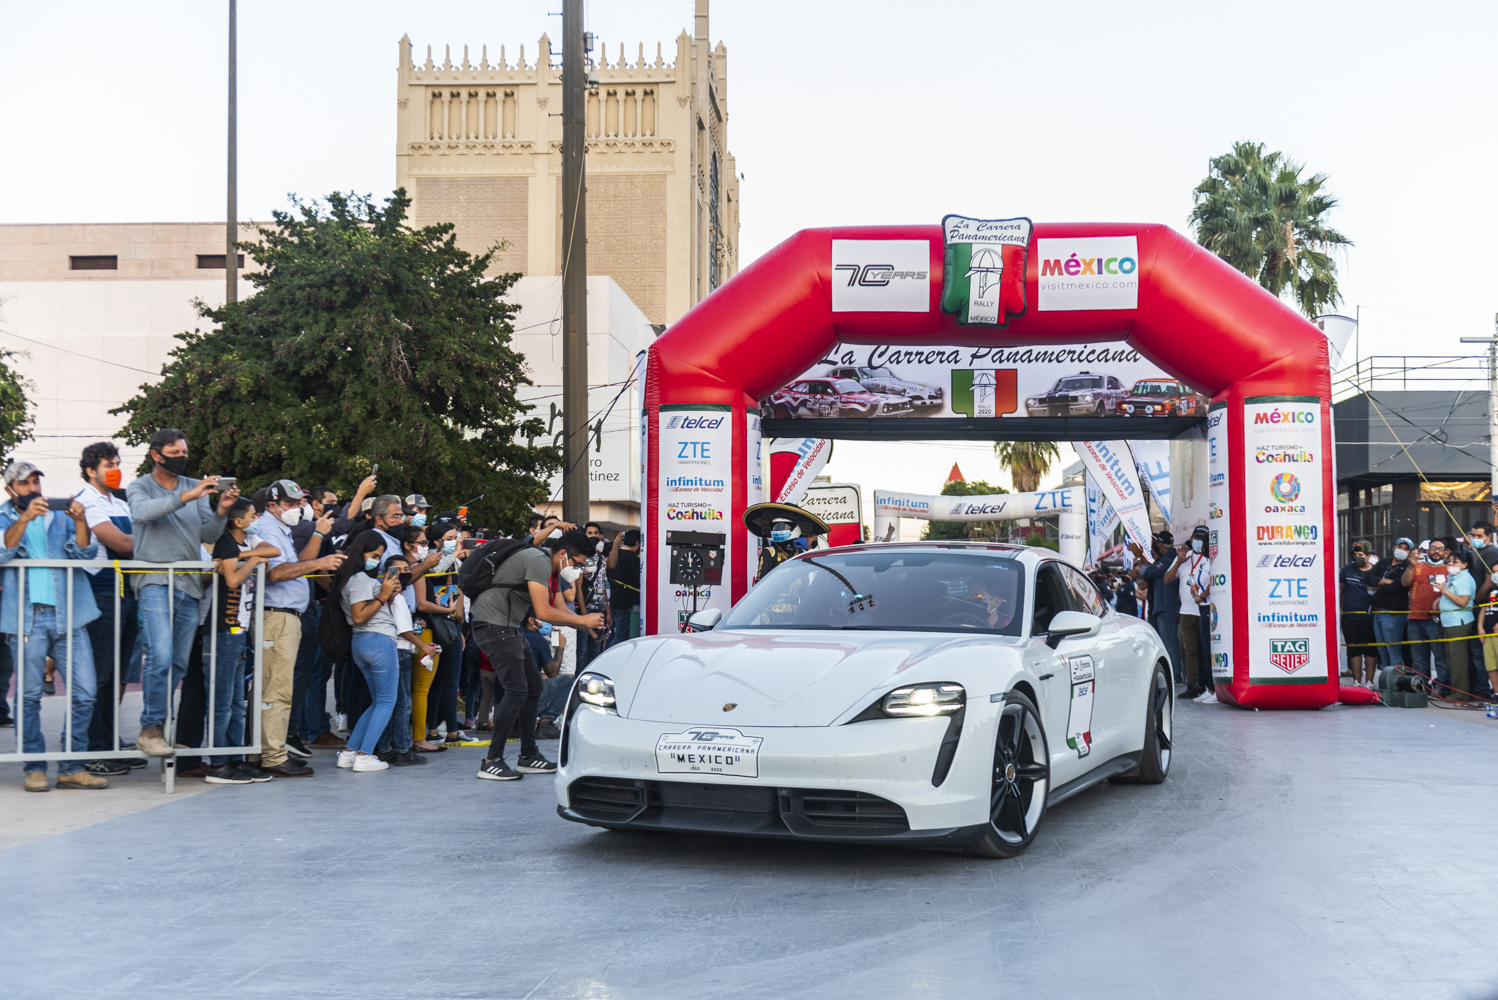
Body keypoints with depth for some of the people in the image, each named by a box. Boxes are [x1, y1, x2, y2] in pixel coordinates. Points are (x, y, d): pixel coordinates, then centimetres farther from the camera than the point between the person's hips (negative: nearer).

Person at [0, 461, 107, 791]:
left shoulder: (61, 517, 16)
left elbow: (84, 552, 2)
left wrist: (80, 522, -16)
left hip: (68, 616, 2)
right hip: (27, 618, -2)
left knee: (84, 692, -3)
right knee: (29, 696, 0)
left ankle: (71, 767, 5)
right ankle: (35, 768, 9)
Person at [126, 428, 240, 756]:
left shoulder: (195, 487, 17)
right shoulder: (139, 488, 5)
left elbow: (208, 535, 10)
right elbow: (143, 511, -19)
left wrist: (221, 512, -9)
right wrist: (187, 496, -26)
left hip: (189, 585, 5)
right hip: (155, 582, -5)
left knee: (179, 663, 6)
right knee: (161, 657, -19)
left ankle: (154, 727, 16)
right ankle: (151, 729, -11)